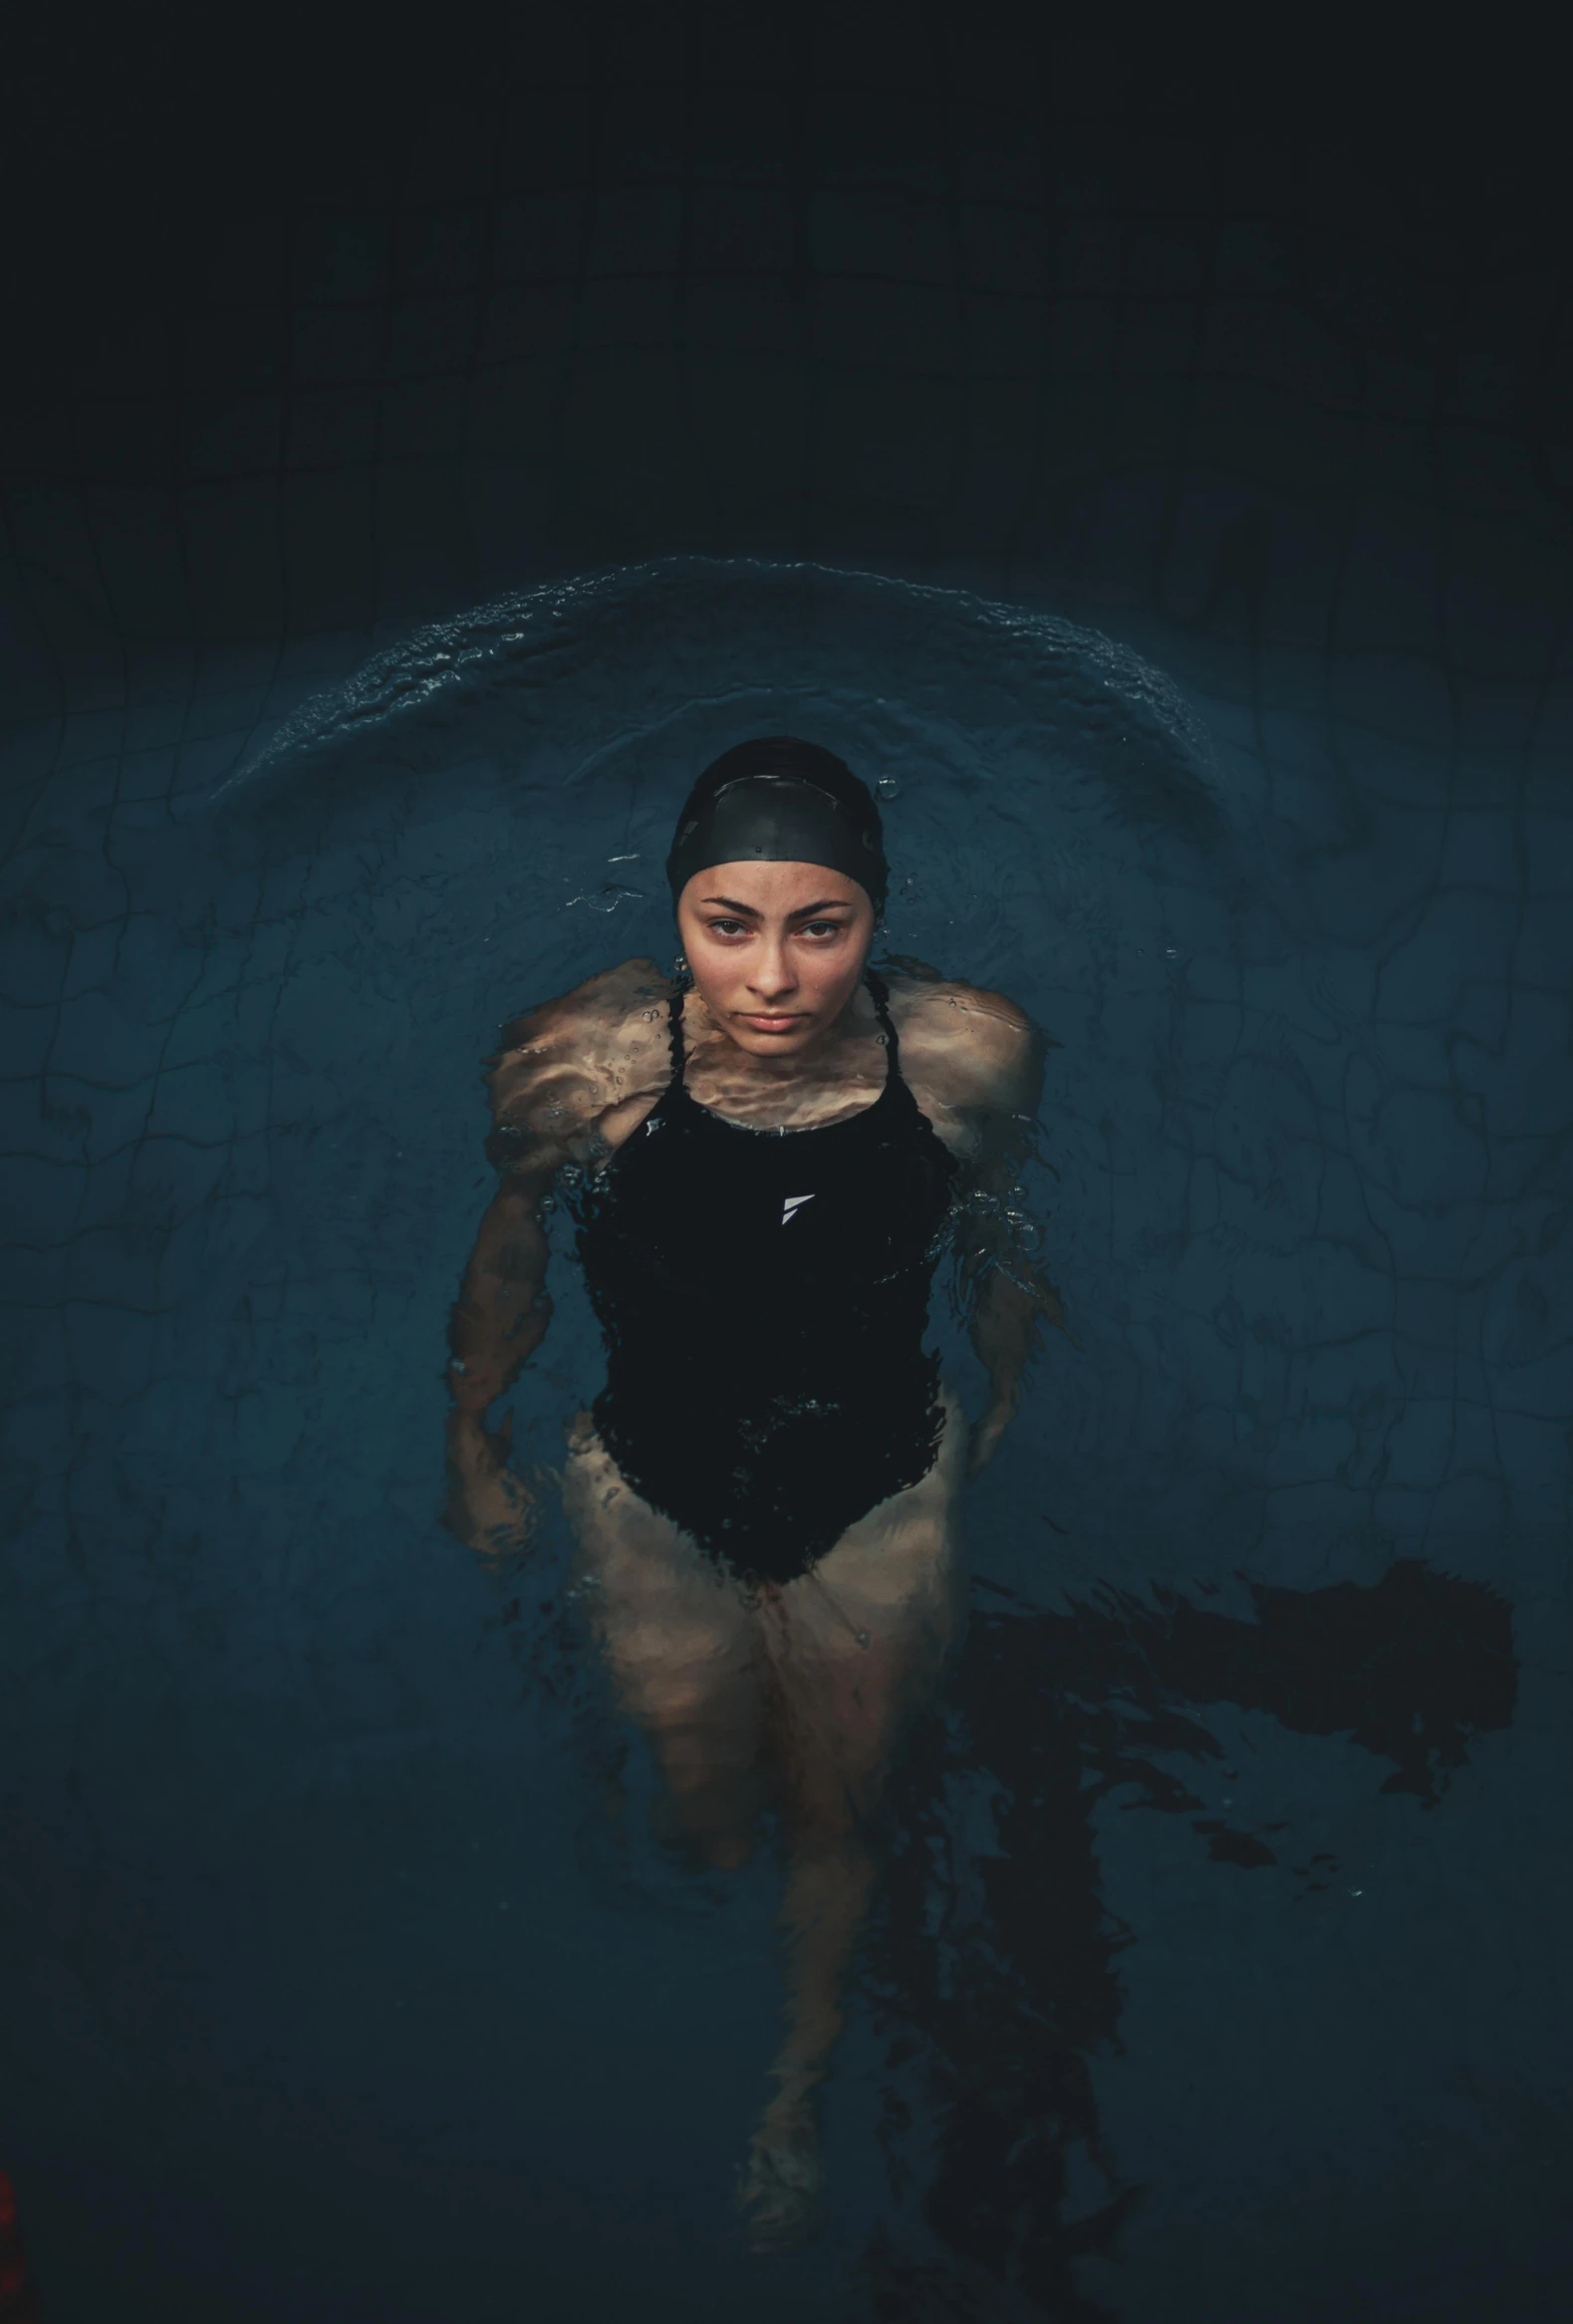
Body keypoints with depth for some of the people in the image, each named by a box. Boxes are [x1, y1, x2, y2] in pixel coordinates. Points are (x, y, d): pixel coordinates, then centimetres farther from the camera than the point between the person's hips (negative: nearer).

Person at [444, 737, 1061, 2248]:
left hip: (881, 1502, 1)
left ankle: (798, 2088, 52)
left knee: (836, 1810, 22)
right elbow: (510, 1255, -7)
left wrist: (1005, 1416, 12)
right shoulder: (578, 1065, -28)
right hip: (653, 1499, -1)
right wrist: (473, 1445, 6)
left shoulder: (974, 1054, -24)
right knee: (709, 1808, 21)